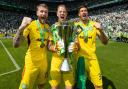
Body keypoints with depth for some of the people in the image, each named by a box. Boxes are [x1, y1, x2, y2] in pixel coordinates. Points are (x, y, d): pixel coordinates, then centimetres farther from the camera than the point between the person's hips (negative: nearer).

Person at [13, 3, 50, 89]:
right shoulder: (30, 25, -13)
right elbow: (16, 44, -24)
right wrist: (21, 28, -39)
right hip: (32, 62, -5)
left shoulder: (48, 27, 3)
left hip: (44, 62, 5)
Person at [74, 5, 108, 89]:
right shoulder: (75, 25, -2)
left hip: (92, 58, 0)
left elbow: (105, 42, -7)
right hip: (79, 57, 0)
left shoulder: (94, 24, -2)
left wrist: (101, 30, -25)